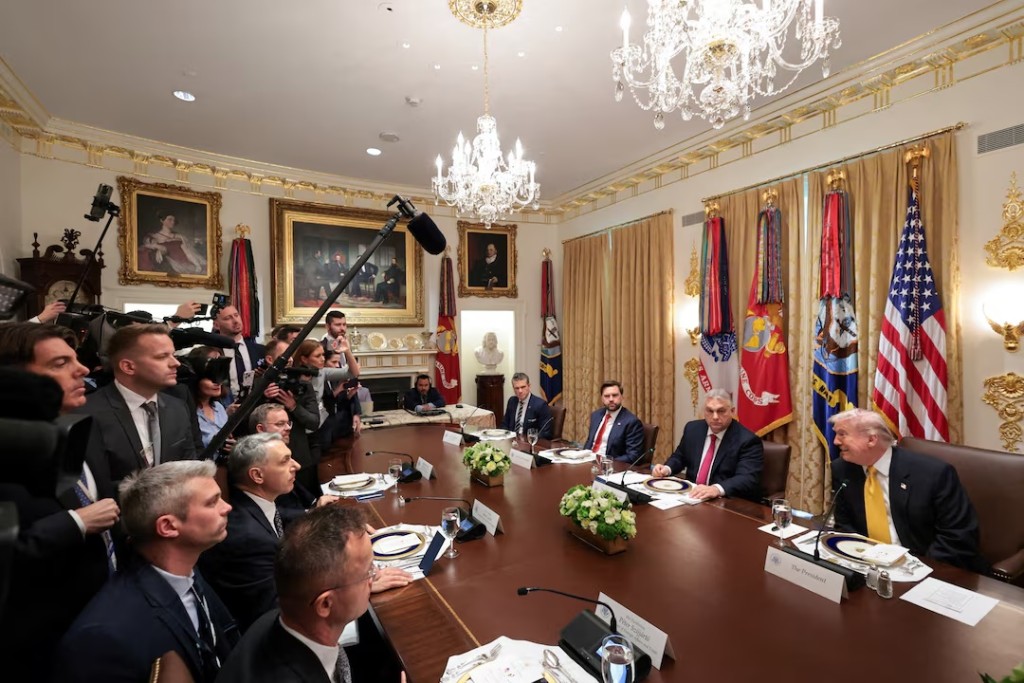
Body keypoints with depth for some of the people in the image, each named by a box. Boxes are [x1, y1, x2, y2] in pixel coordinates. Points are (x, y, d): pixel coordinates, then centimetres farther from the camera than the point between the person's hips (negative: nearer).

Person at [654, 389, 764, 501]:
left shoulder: (748, 440, -10)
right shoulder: (693, 428, 5)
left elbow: (748, 479, -22)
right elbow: (679, 457, 18)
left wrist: (717, 489, -39)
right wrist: (667, 468, -4)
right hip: (692, 495, 5)